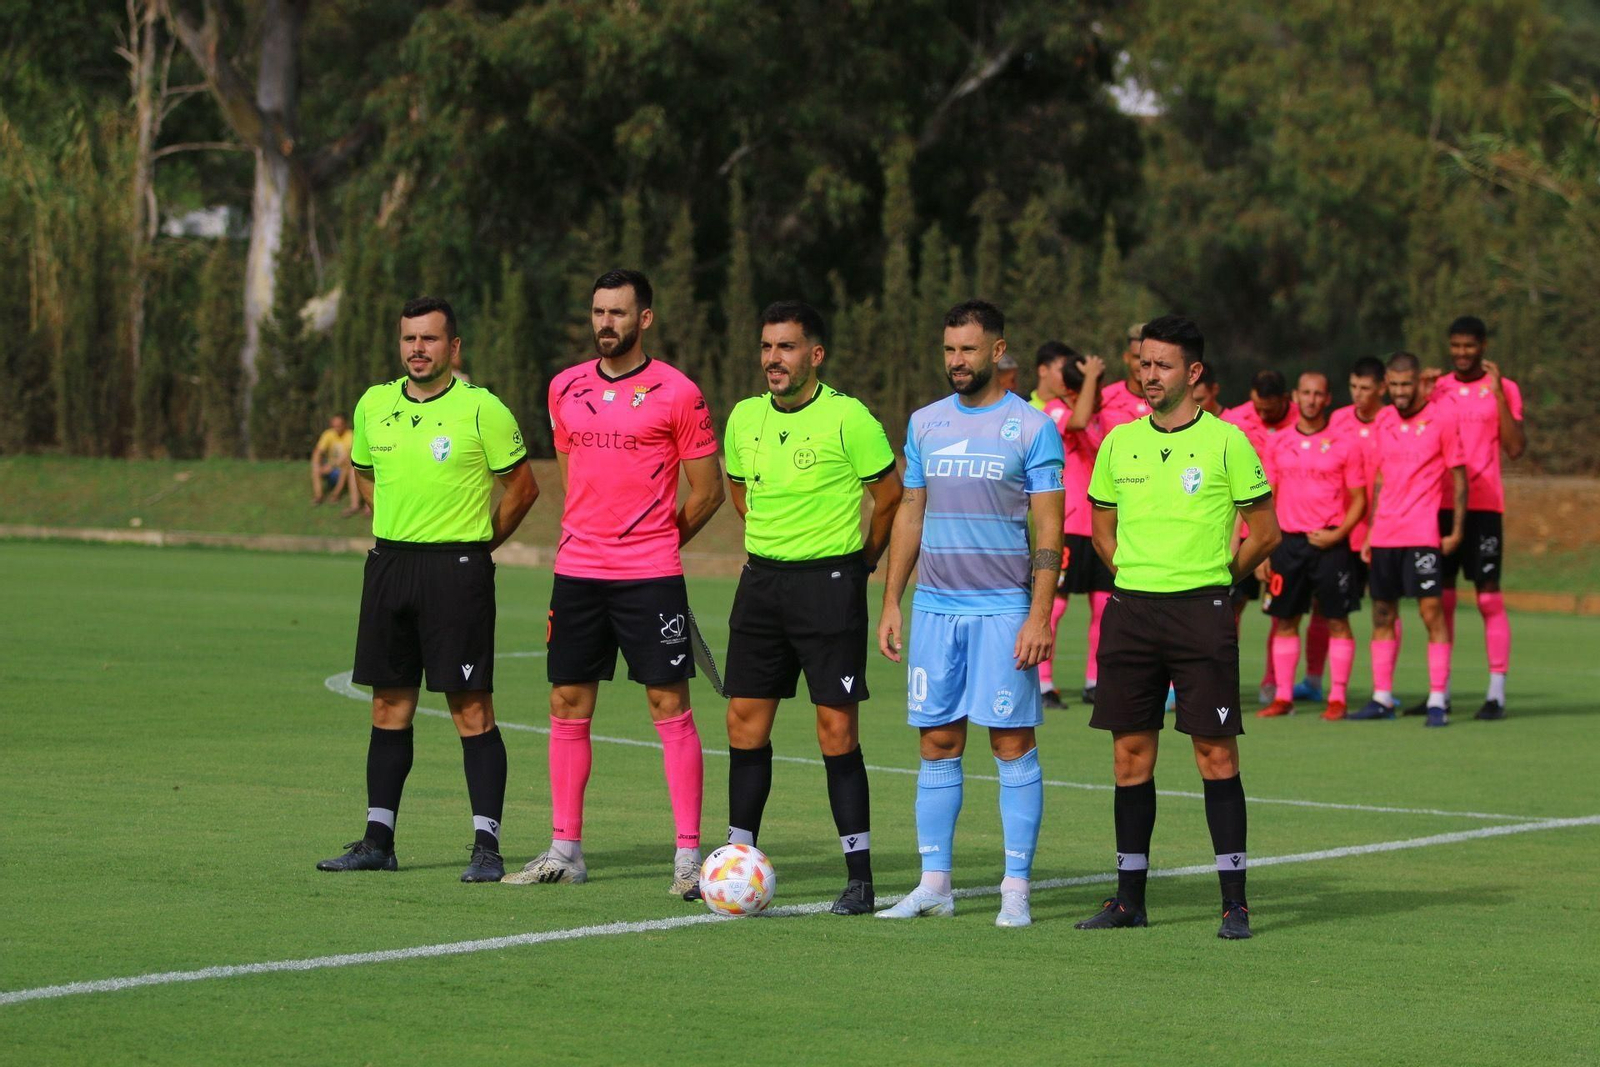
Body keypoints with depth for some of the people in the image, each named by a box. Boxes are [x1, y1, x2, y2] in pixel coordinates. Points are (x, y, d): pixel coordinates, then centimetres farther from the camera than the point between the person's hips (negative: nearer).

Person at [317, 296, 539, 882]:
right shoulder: (373, 406, 8)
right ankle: (378, 839, 14)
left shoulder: (481, 409, -7)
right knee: (390, 706, 8)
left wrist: (477, 543, 5)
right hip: (388, 564, 5)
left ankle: (487, 843, -4)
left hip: (458, 569, -5)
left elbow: (523, 486, 1)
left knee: (472, 710, -6)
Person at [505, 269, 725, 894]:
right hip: (577, 572, 5)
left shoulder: (676, 393, -5)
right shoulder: (566, 388, 10)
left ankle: (689, 854, -2)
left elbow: (707, 490, 1)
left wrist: (657, 541, 8)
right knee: (567, 707, 6)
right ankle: (564, 851, 14)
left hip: (651, 577, -5)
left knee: (670, 707, -5)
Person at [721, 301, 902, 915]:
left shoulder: (847, 418, -11)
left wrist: (863, 558, 3)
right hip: (761, 579, 6)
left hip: (829, 581, -6)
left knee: (836, 727, -6)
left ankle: (859, 876, -1)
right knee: (745, 720, 4)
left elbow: (892, 494, -2)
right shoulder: (745, 418, 6)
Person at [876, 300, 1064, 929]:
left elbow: (1049, 530, -5)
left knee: (1013, 745, -3)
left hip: (1004, 610, -4)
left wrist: (1040, 615, -13)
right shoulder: (925, 424, 11)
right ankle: (933, 885, 9)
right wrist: (891, 604, 10)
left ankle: (1016, 889, 0)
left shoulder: (1032, 428, -3)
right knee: (937, 743, 5)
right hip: (934, 606, 4)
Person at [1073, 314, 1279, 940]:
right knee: (1130, 754, 6)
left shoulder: (1225, 442, -3)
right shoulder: (1118, 443, 10)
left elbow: (1264, 532, 2)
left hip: (1201, 612, -4)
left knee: (1216, 753, -5)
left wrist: (1210, 579, 3)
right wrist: (1134, 578, 11)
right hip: (1130, 610, 4)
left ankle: (1234, 900, -2)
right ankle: (1129, 898, 12)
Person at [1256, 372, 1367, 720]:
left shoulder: (1345, 445, 0)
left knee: (1337, 622, -2)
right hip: (1288, 542, 3)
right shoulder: (1278, 444, 9)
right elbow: (1267, 500, 12)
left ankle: (1338, 698, 2)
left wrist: (1338, 534, -14)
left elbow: (1358, 500, 2)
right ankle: (1283, 697, 10)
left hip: (1329, 544, -3)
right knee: (1284, 622, 4)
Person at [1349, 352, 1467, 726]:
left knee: (1431, 611, -9)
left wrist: (1456, 531, -9)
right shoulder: (1383, 421, 11)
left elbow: (1459, 477, -3)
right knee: (1382, 614, 7)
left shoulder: (1441, 418, -5)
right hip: (1384, 536, 6)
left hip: (1423, 534, -6)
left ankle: (1437, 701, -7)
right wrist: (1370, 532, 15)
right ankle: (1382, 698, 14)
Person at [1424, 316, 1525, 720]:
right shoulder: (1437, 388, 13)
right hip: (1441, 503, 4)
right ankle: (1440, 691, 10)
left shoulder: (1503, 389, 1)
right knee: (1441, 599, 4)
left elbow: (1515, 448, -8)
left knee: (1490, 597, -6)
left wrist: (1498, 394, -13)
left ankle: (1497, 693, -5)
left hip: (1483, 506, -4)